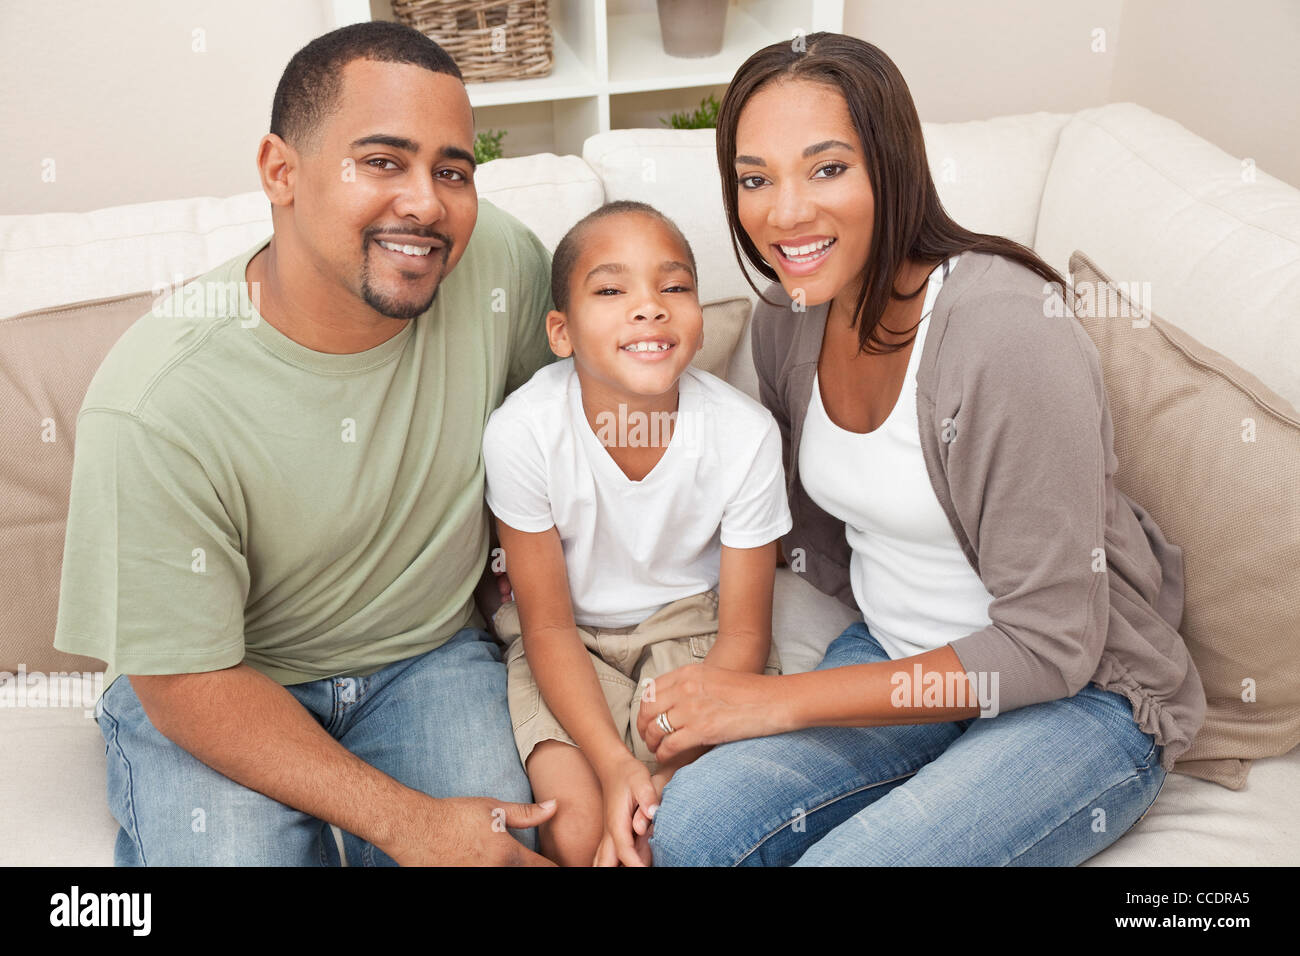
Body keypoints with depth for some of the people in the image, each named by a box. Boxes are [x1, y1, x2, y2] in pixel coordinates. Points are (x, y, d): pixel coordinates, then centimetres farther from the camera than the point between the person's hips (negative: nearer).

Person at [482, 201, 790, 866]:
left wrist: (674, 771, -23)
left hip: (692, 625, 1)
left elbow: (743, 632, -12)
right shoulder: (522, 431, -24)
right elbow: (548, 626, -14)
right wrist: (614, 765, -25)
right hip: (571, 641, 0)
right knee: (578, 828, -18)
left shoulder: (746, 433, -22)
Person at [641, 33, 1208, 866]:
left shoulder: (1008, 332, -26)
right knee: (686, 828, -16)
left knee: (845, 862, -27)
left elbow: (1049, 647, -22)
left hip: (1081, 695, -5)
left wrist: (778, 702, -21)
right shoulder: (789, 319, -4)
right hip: (900, 657, 6)